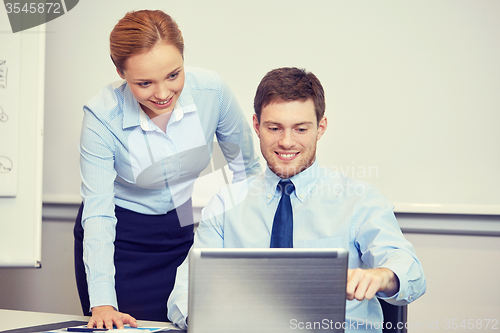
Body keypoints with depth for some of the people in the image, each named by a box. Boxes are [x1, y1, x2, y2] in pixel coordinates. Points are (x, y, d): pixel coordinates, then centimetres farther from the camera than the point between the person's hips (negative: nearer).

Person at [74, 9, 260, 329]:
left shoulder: (212, 90, -20)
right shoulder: (102, 117, -25)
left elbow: (246, 168, -3)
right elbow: (98, 214, -25)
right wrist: (102, 302, -34)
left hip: (183, 232, 2)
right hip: (120, 240, -2)